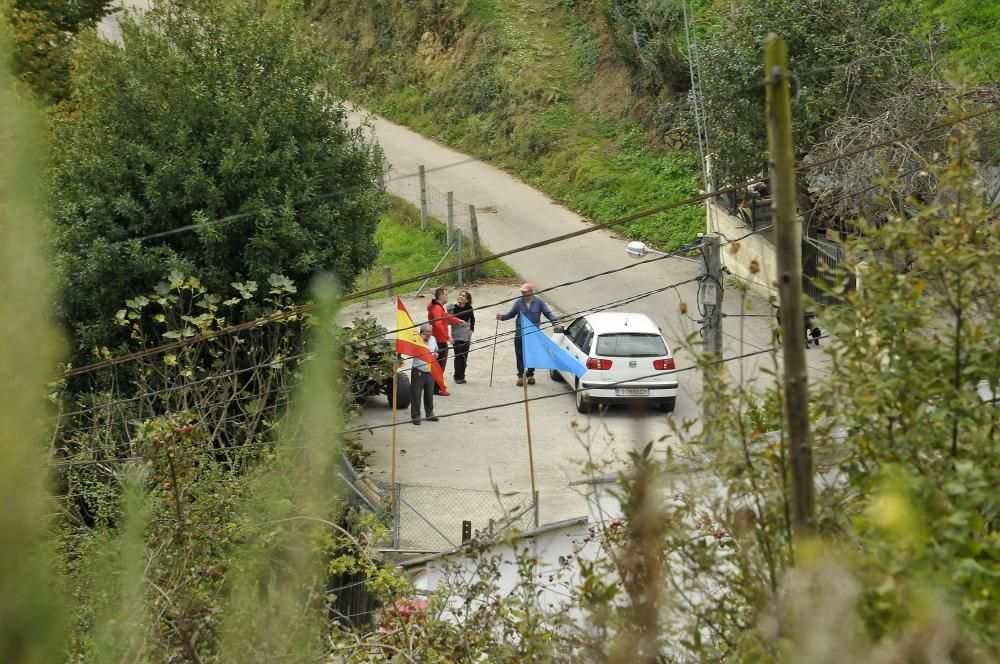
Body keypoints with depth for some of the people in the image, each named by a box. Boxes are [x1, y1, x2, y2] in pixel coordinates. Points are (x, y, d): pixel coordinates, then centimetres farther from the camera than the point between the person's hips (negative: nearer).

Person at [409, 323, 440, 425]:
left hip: (430, 372, 6)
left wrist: (436, 355, 0)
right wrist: (420, 339, -29)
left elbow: (436, 351, 24)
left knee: (429, 394, 14)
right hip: (418, 372, -6)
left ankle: (429, 414, 27)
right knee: (416, 395, -2)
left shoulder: (433, 339, 9)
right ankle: (415, 417, 4)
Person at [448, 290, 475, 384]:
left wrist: (471, 330, 6)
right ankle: (457, 377, 6)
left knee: (465, 355, 5)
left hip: (466, 335, 3)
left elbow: (472, 319, 14)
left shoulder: (469, 309, -1)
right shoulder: (454, 307, -9)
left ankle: (462, 376, 17)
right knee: (458, 355, -5)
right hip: (456, 335, -3)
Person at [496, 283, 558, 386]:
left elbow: (548, 313, -1)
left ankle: (530, 374, 24)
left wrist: (555, 321, -15)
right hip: (520, 333, 0)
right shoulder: (518, 302, 0)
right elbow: (511, 314, 8)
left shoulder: (538, 302, -3)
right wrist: (502, 317, -8)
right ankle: (521, 375, 11)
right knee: (520, 355, 0)